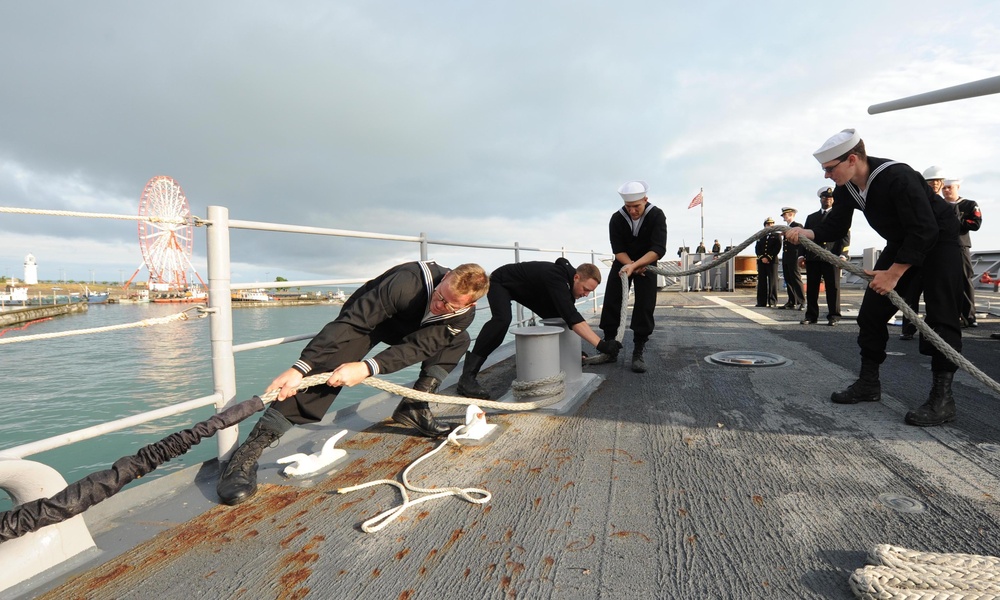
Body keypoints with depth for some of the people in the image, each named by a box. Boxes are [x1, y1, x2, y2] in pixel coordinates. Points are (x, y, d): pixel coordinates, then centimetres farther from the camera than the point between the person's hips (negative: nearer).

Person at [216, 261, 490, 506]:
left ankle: (414, 408, -2)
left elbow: (417, 348, -30)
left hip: (411, 327, 5)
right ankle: (248, 452, -26)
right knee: (326, 370, -27)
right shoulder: (408, 282, -39)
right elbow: (352, 322, -40)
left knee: (457, 340, -4)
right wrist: (300, 368, -45)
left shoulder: (464, 313, -24)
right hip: (366, 317, -5)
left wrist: (367, 368, -44)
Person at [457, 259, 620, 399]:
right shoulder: (555, 278, -37)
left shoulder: (568, 281, -8)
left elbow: (566, 316, 4)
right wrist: (601, 344, -49)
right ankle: (467, 378, -37)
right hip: (500, 282, -10)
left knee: (555, 316, 8)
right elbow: (572, 318, -45)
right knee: (502, 320, -36)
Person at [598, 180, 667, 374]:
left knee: (644, 307, -10)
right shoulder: (617, 219, -19)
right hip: (623, 263, 1)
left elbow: (659, 249, -31)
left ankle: (638, 353, -2)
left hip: (646, 264, -1)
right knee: (611, 304, -7)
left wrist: (634, 266, -41)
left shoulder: (656, 216, -23)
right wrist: (631, 266, -33)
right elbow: (618, 250, -16)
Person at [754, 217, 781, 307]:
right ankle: (761, 302, 3)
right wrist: (762, 257, -8)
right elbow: (757, 248, 8)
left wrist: (768, 258, -12)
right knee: (761, 281, 1)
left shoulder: (777, 235, 9)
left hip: (772, 261, -3)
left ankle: (773, 302, -3)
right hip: (761, 261, 3)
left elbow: (777, 248, -3)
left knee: (772, 281, -4)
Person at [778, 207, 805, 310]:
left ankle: (801, 302, -5)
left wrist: (800, 256, -15)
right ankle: (791, 302, 11)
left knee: (796, 280, -8)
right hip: (786, 259, 8)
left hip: (794, 258, -8)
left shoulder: (798, 226, -4)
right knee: (788, 281, 7)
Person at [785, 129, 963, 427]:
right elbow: (836, 226, -3)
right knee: (872, 309, 3)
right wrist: (806, 233, -22)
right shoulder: (845, 188, -11)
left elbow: (925, 232, -33)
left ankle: (942, 396, -10)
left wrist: (894, 273, -31)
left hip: (938, 238, -7)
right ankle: (868, 383, 12)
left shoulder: (898, 177, -33)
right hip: (901, 242, 8)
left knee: (940, 313, -14)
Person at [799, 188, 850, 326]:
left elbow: (845, 236, 1)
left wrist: (842, 255, -12)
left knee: (833, 288, -2)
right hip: (812, 257, 3)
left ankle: (834, 316, 3)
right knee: (811, 288, 2)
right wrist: (802, 255, 5)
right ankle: (811, 315, 7)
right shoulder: (811, 217, 22)